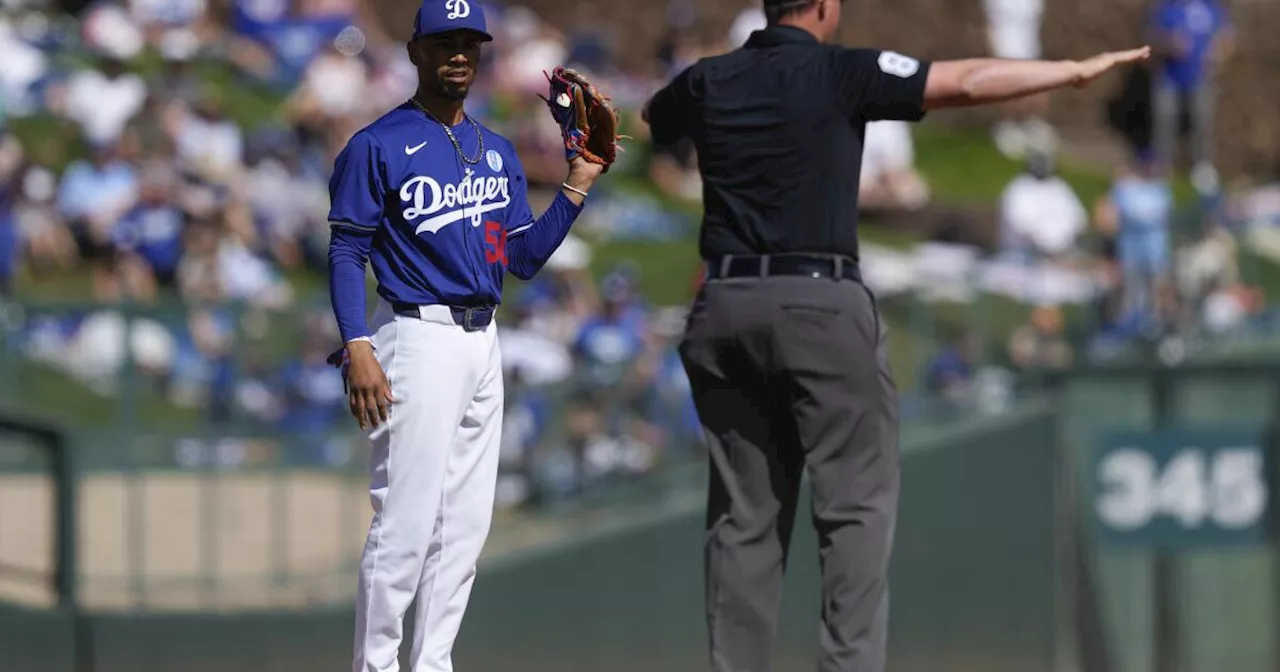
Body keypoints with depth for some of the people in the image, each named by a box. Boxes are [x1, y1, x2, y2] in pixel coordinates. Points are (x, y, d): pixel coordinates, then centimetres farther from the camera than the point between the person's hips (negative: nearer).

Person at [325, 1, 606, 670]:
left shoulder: (499, 154, 15)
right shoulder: (377, 147, -5)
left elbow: (524, 259, 14)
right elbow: (346, 256, -8)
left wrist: (577, 186, 4)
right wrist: (357, 350, -19)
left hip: (484, 341, 7)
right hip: (418, 338, -7)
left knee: (466, 525, 8)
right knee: (405, 523, -11)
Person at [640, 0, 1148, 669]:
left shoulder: (709, 81, 8)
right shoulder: (841, 73, -5)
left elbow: (653, 117, 31)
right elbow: (966, 81, -4)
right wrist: (1079, 70, 5)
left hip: (726, 308, 5)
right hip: (821, 307, -5)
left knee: (744, 512, 8)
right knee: (858, 501, -2)